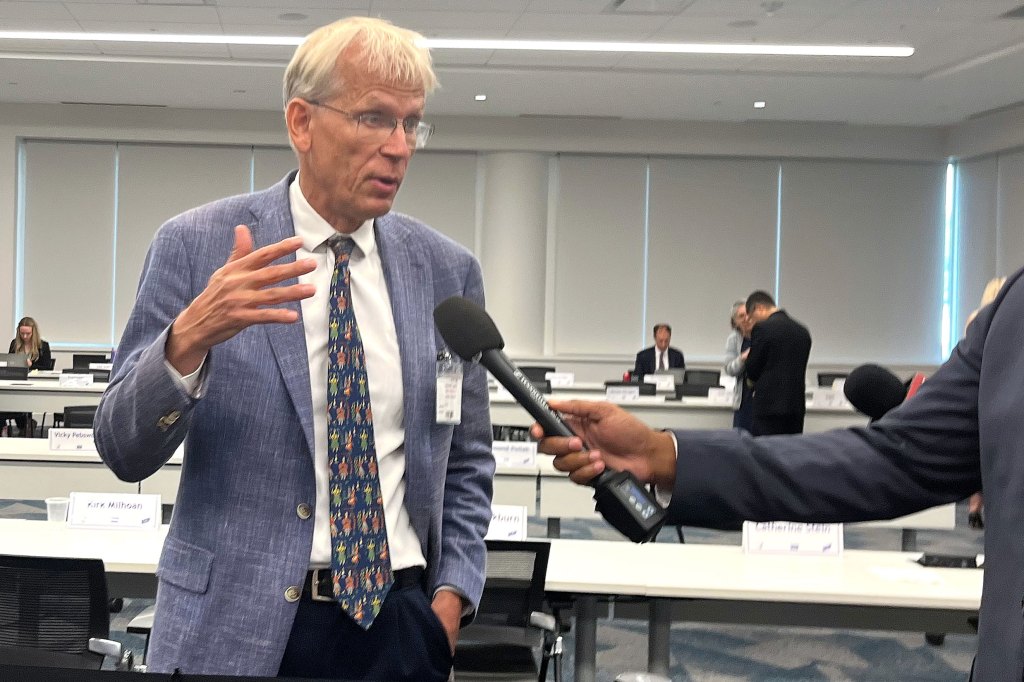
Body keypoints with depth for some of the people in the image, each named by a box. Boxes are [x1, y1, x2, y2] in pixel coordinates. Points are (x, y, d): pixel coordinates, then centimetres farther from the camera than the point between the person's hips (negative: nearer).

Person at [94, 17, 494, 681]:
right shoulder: (197, 246, -5)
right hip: (235, 628, -2)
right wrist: (187, 341, -23)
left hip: (398, 623, 3)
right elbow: (123, 451, -6)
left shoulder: (447, 271, 3)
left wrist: (452, 595, -2)